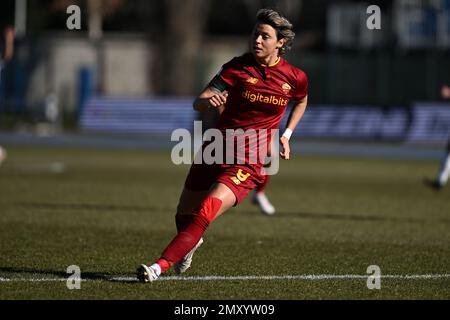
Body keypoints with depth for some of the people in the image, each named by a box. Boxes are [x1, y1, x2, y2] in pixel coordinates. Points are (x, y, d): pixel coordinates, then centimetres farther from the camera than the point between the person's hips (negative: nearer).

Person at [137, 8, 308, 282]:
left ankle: (160, 266, -25)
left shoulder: (295, 77, -3)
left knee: (204, 215, -23)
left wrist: (286, 135, 11)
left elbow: (302, 100, 23)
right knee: (184, 216, 15)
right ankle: (191, 244, 51)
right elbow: (198, 103, -15)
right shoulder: (238, 67, -6)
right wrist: (207, 101, -39)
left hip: (249, 164, -2)